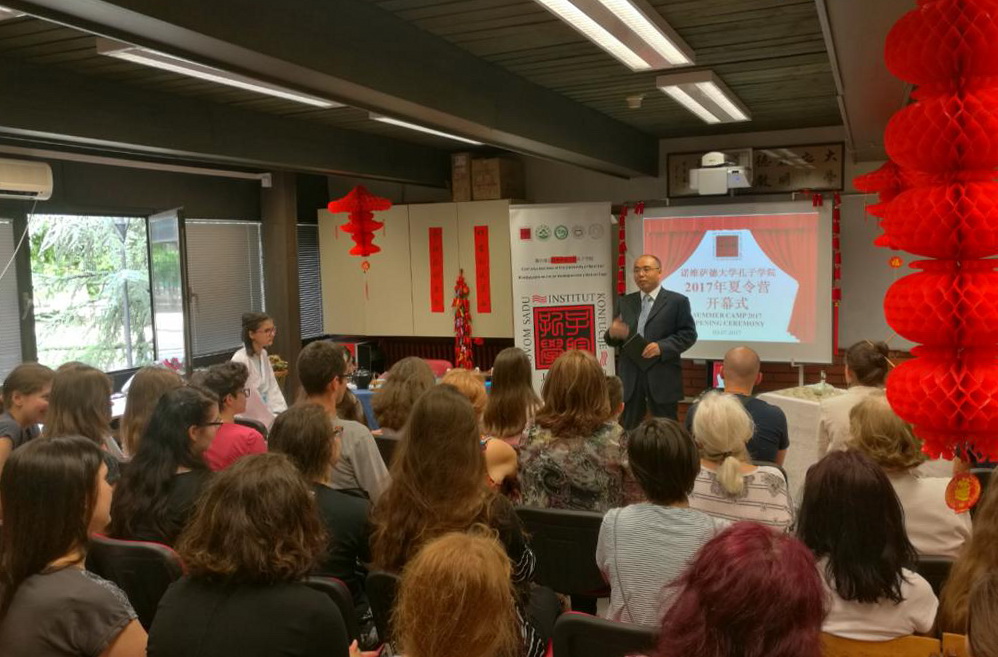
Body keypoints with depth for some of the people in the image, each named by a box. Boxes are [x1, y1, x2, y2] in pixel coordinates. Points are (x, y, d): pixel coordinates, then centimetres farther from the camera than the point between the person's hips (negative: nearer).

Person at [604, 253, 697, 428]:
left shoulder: (677, 301, 1)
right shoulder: (624, 302, 13)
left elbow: (689, 334, -4)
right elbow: (614, 340, 14)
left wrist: (662, 346, -18)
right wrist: (612, 333, -11)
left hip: (662, 377, -3)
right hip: (630, 377, 4)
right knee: (627, 428, 9)